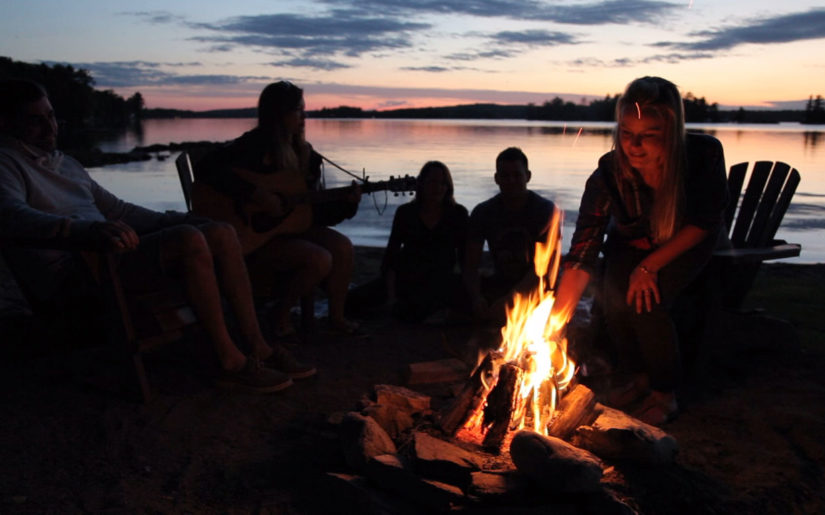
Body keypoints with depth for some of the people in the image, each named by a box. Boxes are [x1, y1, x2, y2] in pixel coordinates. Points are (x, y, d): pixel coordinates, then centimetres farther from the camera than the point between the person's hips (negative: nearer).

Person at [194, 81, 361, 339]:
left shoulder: (304, 153, 10)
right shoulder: (254, 145, -12)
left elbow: (314, 211, 10)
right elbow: (205, 169, -26)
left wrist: (346, 203, -6)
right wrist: (256, 195, -29)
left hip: (292, 226, 7)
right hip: (255, 236, -7)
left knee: (342, 246, -15)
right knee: (319, 259, -26)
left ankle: (336, 317, 2)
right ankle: (281, 313, -1)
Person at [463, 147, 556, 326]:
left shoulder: (546, 210, -8)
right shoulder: (482, 212, 1)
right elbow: (471, 266, -4)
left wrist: (509, 299, -29)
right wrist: (476, 297, -27)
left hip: (535, 289, -3)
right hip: (499, 285, 3)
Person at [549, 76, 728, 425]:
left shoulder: (705, 154, -31)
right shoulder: (608, 175, -31)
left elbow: (706, 221, -16)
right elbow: (581, 257, -35)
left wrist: (650, 266, -24)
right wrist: (551, 329, -43)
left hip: (686, 244, -1)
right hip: (631, 245, 2)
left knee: (646, 301, -25)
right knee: (616, 297, -24)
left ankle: (665, 393, -2)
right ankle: (642, 376, 4)